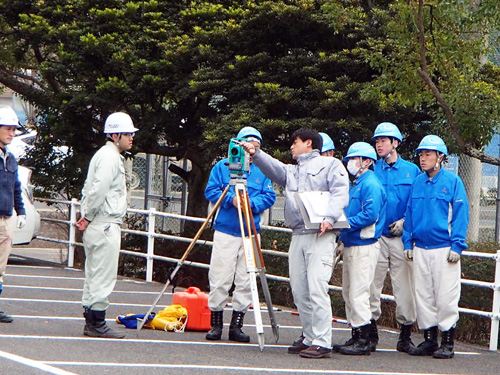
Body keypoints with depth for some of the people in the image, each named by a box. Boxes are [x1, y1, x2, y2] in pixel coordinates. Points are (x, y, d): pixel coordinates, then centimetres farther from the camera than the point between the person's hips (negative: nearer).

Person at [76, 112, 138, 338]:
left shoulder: (104, 155, 19)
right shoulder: (109, 157, -13)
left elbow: (89, 189, 20)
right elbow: (98, 189, -23)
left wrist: (87, 216, 9)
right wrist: (88, 217, -12)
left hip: (96, 226, 11)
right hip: (106, 226, -11)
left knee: (94, 275, 13)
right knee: (103, 276, -8)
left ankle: (91, 323, 17)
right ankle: (97, 324, -6)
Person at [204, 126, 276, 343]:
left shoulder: (262, 170, 12)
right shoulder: (223, 166, 7)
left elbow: (269, 197, 4)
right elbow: (211, 191, 1)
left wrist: (251, 203, -15)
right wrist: (231, 199, -15)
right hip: (225, 231, -2)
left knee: (245, 281, 1)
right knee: (220, 279, -5)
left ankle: (236, 325, 9)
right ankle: (215, 324, 4)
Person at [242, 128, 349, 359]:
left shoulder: (330, 164, 7)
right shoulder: (291, 171, 26)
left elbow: (340, 192, -7)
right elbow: (273, 168, 7)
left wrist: (329, 218, -22)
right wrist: (256, 154, -11)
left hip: (321, 236, -7)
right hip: (298, 236, 7)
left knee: (317, 288, -15)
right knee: (299, 290, 5)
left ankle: (322, 344, -16)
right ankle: (310, 339, 14)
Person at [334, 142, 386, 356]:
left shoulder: (371, 184, -12)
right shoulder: (357, 184, 20)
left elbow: (370, 215, -22)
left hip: (364, 245, -11)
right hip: (351, 245, 11)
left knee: (358, 293, -10)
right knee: (348, 293, 13)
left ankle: (363, 341, -8)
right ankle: (356, 337, 18)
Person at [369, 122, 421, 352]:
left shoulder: (411, 171, 7)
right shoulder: (371, 171, 9)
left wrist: (405, 222, -7)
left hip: (402, 237, -1)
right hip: (375, 236, 1)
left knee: (404, 285, -2)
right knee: (372, 284, -1)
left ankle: (405, 334, 7)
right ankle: (370, 332, 7)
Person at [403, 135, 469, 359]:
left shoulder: (452, 181, -3)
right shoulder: (417, 183, 12)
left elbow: (461, 215, -5)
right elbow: (409, 214, 17)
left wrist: (457, 245, -12)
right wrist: (408, 242, 9)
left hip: (444, 248, -5)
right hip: (420, 248, 5)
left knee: (446, 297, -4)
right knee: (423, 296, 7)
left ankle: (448, 342, 2)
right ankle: (429, 340, 15)